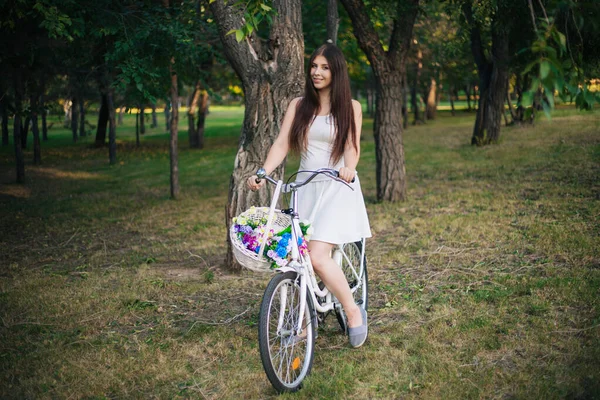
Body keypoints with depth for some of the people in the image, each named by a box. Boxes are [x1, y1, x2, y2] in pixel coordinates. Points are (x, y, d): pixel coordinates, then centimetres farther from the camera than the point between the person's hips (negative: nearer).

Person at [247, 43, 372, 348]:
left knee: (318, 257, -19)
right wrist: (263, 172, -16)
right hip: (305, 187, 4)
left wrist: (349, 168, -27)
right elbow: (282, 143, 2)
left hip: (337, 188, -4)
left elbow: (352, 145, -4)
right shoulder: (299, 106, 11)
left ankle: (354, 312, 1)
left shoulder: (350, 107, 6)